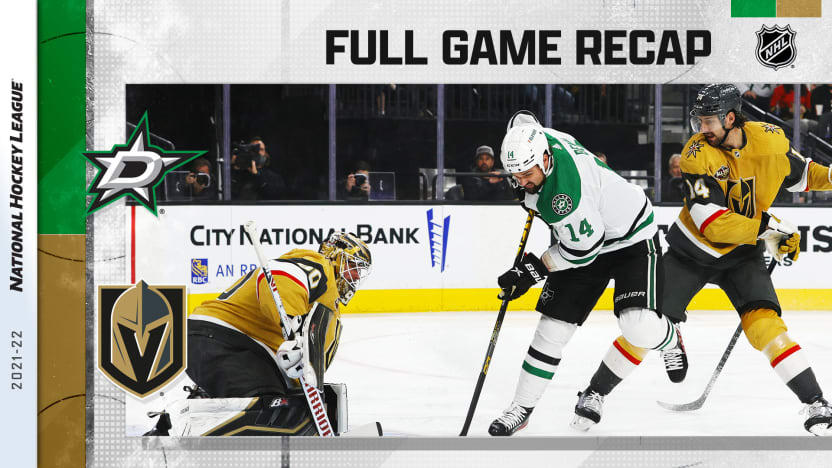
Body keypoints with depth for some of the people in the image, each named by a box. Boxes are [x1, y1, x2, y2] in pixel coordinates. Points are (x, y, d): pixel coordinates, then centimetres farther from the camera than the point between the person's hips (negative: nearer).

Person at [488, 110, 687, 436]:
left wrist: (533, 269, -19)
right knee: (553, 324, 0)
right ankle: (522, 408, 8)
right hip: (581, 238, 8)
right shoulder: (533, 139, -15)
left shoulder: (565, 193, -38)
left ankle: (669, 341, 13)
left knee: (639, 325, -24)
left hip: (632, 238, -8)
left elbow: (584, 248, -28)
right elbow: (522, 119, 11)